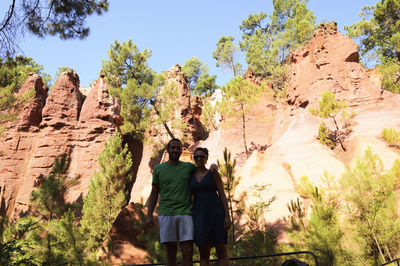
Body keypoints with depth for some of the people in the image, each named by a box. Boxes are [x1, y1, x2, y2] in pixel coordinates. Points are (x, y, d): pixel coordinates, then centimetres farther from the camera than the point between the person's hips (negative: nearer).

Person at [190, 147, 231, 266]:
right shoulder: (191, 176, 14)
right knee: (203, 254, 0)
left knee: (222, 252, -2)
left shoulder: (213, 173, 5)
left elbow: (222, 194, 1)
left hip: (215, 213, -2)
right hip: (200, 215, 3)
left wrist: (227, 216, -9)